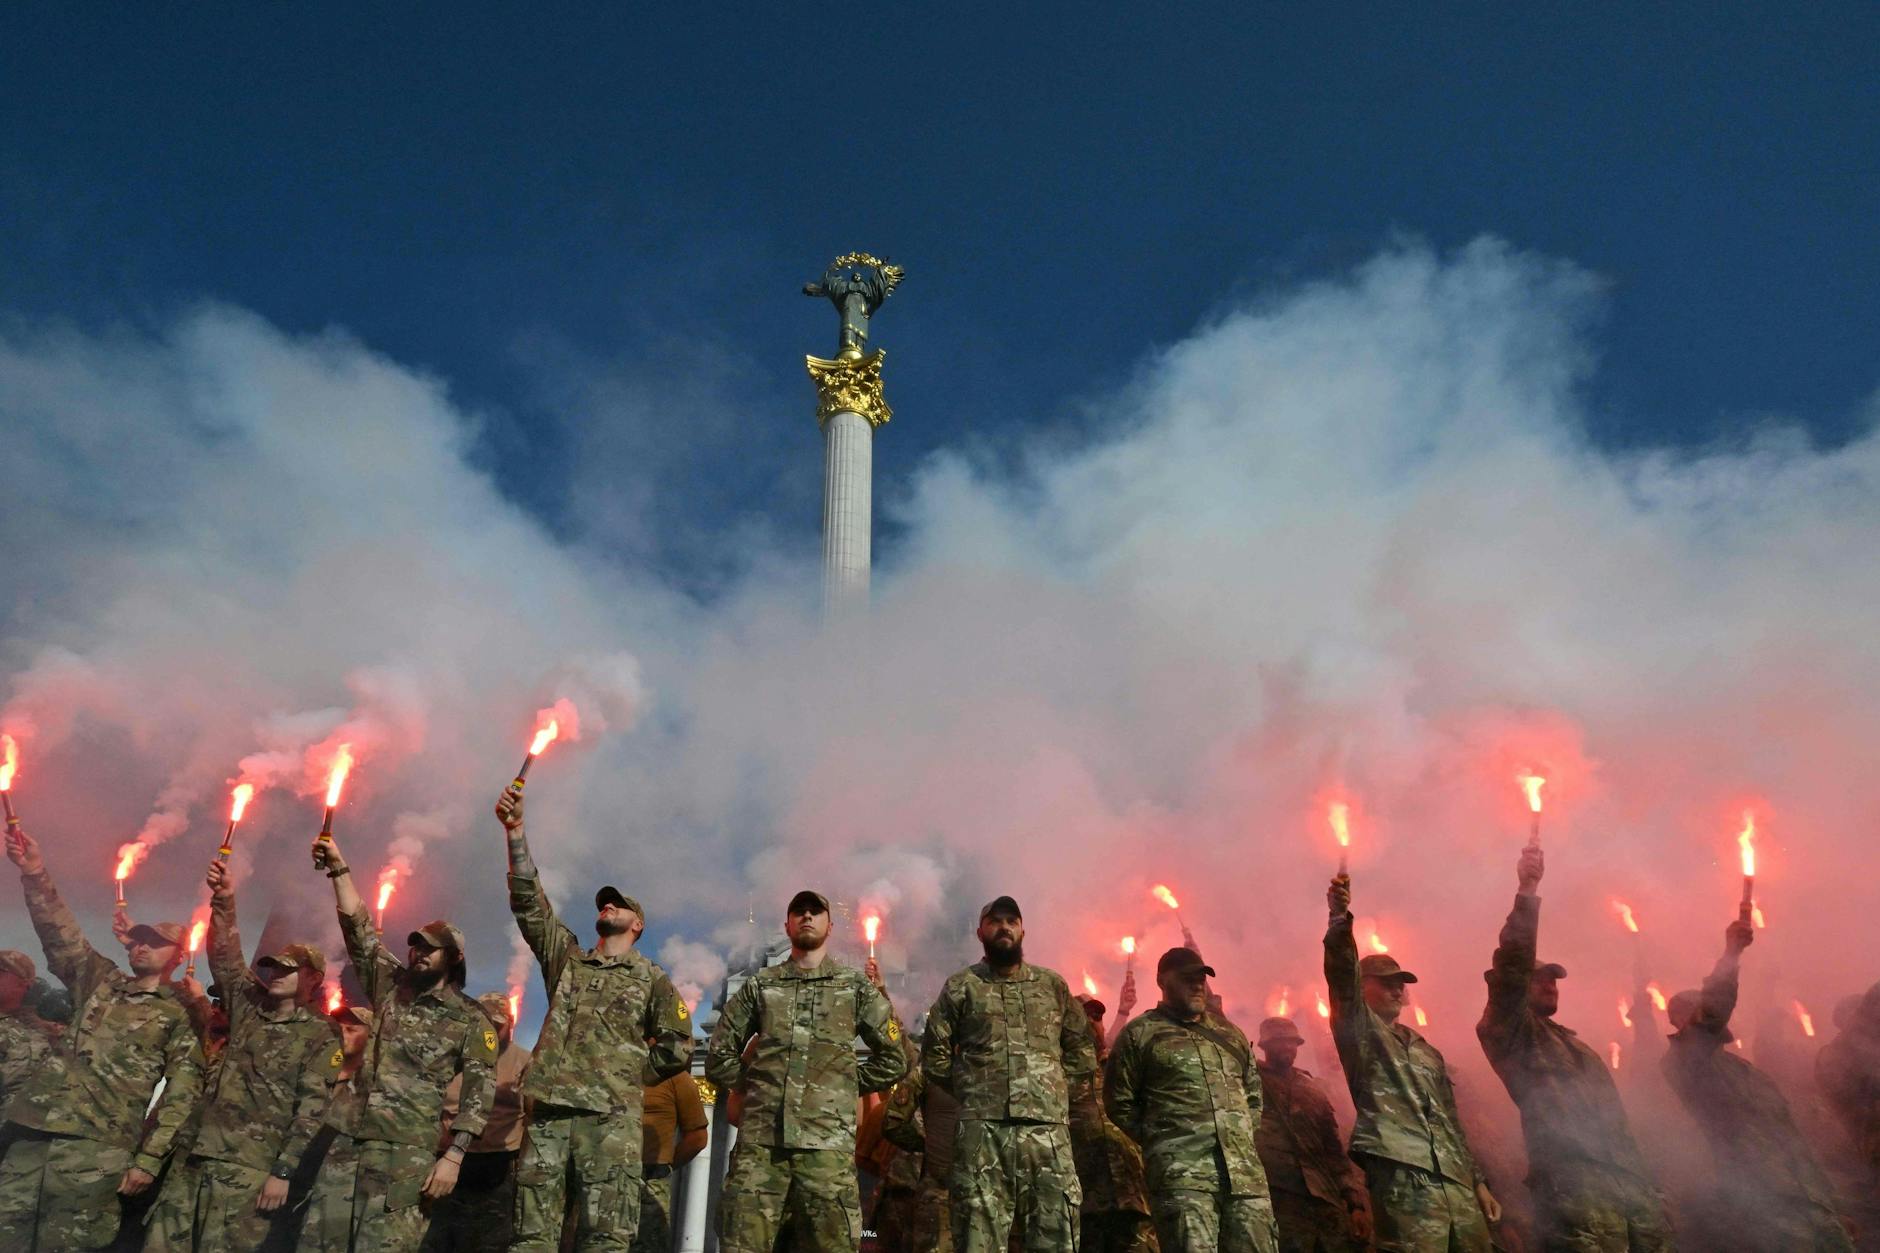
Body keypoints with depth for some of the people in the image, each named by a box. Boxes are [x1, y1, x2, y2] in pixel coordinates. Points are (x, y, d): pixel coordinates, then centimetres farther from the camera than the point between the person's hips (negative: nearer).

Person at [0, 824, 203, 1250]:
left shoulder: (179, 1017, 6)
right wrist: (34, 870, -2)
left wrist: (149, 1160, -11)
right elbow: (61, 935, 10)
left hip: (96, 1152, -4)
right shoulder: (100, 982, 20)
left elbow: (182, 1095, -1)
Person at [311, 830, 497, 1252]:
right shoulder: (390, 987, 16)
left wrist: (454, 1155, -14)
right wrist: (339, 868, 4)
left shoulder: (470, 1019, 3)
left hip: (410, 1148, -4)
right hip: (351, 1138, 4)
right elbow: (359, 929, 11)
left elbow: (481, 1089, -4)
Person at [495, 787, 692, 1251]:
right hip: (548, 1107, 3)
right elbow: (528, 902, 10)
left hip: (610, 1114, -3)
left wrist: (626, 1070, 3)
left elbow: (677, 1047, 7)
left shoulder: (653, 979, 13)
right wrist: (515, 830, 1)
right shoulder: (567, 959, 20)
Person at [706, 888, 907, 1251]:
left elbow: (894, 1059, 13)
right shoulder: (760, 985, 14)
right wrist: (756, 1083, 8)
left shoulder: (858, 986, 11)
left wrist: (845, 1087, 8)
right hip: (759, 1139, 1)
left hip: (828, 1143, -1)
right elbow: (719, 1056, 17)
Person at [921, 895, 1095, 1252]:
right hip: (983, 1128, -2)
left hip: (1048, 1127, 2)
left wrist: (1057, 1089, 10)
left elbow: (1082, 1051, 19)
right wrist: (971, 1091, 5)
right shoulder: (961, 987, 8)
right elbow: (934, 1056, 7)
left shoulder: (1054, 985, 15)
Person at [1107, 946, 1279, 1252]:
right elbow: (1119, 1102, 4)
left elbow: (1253, 1092, 29)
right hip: (1182, 1171, -5)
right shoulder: (1140, 1034, 5)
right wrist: (1160, 1139, 2)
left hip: (1245, 1171, 5)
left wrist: (1242, 1134, 15)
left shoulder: (1229, 1032, 23)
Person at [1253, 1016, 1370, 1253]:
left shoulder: (1313, 1090, 21)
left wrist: (1357, 1202, 8)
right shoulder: (1251, 1080, 8)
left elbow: (1335, 1149, 19)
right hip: (1281, 1201, -5)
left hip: (1329, 1202, 5)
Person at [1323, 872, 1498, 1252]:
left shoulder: (1427, 1051, 27)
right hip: (1403, 1181, -7)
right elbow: (1342, 977, -12)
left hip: (1457, 1185, 7)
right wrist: (1340, 920, -28)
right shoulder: (1359, 1029, 7)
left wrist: (1478, 1181, 18)